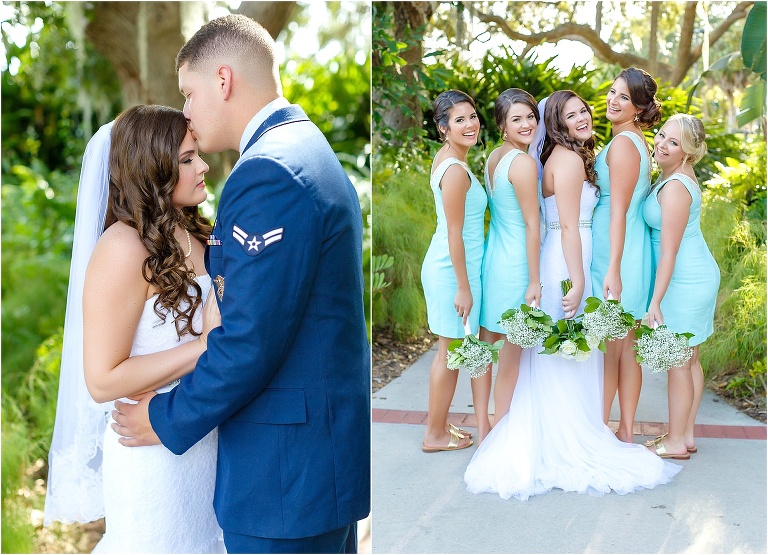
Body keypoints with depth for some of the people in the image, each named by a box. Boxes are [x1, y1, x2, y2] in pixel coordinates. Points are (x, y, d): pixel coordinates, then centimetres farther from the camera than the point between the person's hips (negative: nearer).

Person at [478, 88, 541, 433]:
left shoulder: (493, 157, 9)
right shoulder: (523, 163, -17)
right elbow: (531, 225, -17)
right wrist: (534, 281, -14)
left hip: (491, 257, 9)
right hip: (515, 263, -8)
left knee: (486, 346, 13)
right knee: (512, 355, 4)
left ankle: (482, 430, 24)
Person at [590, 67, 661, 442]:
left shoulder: (622, 143, -14)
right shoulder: (637, 141, 14)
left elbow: (619, 211, -20)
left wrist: (613, 269, -22)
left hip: (613, 251, -9)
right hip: (633, 250, 9)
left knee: (606, 347, -1)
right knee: (626, 347, 12)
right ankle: (626, 432, 20)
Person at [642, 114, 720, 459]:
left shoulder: (675, 188, -21)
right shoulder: (675, 176, 8)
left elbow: (669, 252, -23)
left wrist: (655, 302, -22)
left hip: (684, 282, -10)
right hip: (698, 276, 10)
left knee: (677, 362, 1)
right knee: (689, 360, 15)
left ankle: (675, 442, 12)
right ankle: (686, 435, 26)